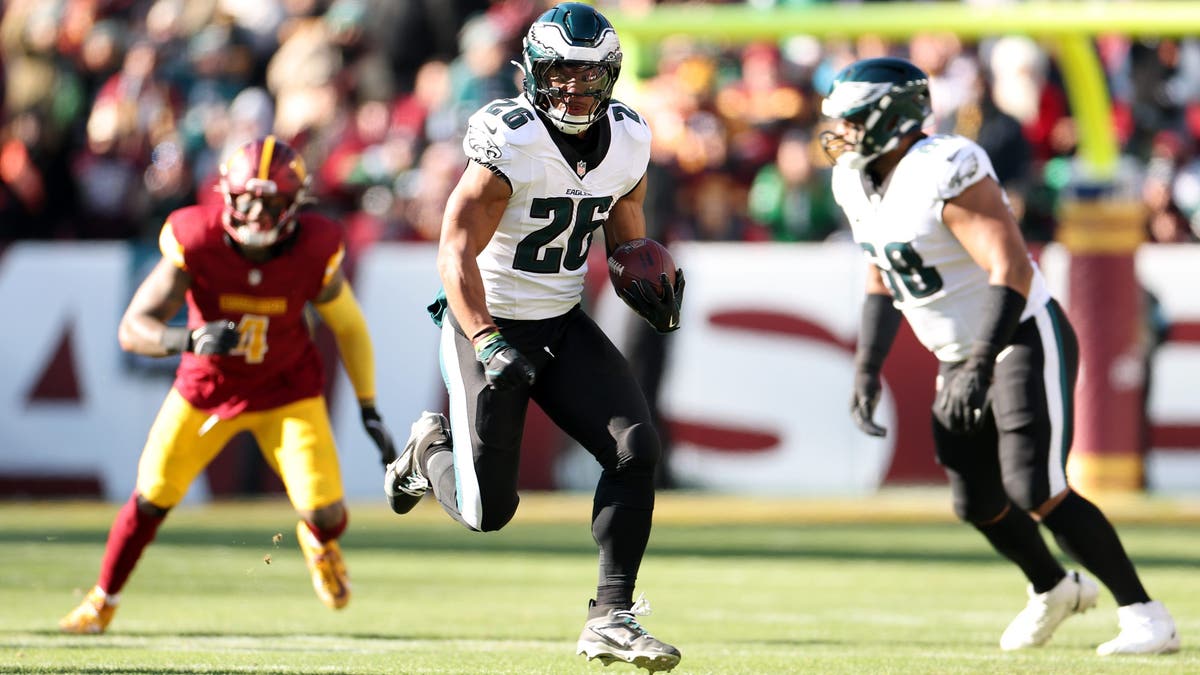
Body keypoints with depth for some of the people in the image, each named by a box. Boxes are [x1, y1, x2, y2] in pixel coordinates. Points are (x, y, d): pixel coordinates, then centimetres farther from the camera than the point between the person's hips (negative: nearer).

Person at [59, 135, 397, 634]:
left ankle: (319, 543, 29)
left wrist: (370, 412, -4)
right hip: (209, 384, 0)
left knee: (325, 512, -12)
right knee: (152, 495, -1)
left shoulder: (314, 253, -22)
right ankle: (101, 601, 24)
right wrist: (189, 339, -46)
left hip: (286, 389, 0)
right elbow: (132, 328, -27)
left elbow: (350, 328, -4)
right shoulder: (197, 243, -27)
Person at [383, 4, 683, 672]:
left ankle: (611, 618, -7)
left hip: (562, 323, 5)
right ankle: (432, 449, 30)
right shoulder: (510, 141, -22)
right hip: (486, 320, -5)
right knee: (488, 512, -6)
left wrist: (651, 283, -5)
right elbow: (457, 251, -23)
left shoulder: (629, 139, -2)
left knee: (636, 450, -14)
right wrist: (487, 344, -34)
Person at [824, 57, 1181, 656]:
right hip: (963, 358, 9)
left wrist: (979, 365, -36)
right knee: (978, 505, 12)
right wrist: (867, 370, 10)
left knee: (1037, 491, -20)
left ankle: (1145, 617, -13)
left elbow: (1012, 271, -30)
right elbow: (882, 279, 19)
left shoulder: (945, 173, -24)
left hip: (1026, 341, -9)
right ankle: (1054, 590, 40)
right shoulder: (858, 184, 4)